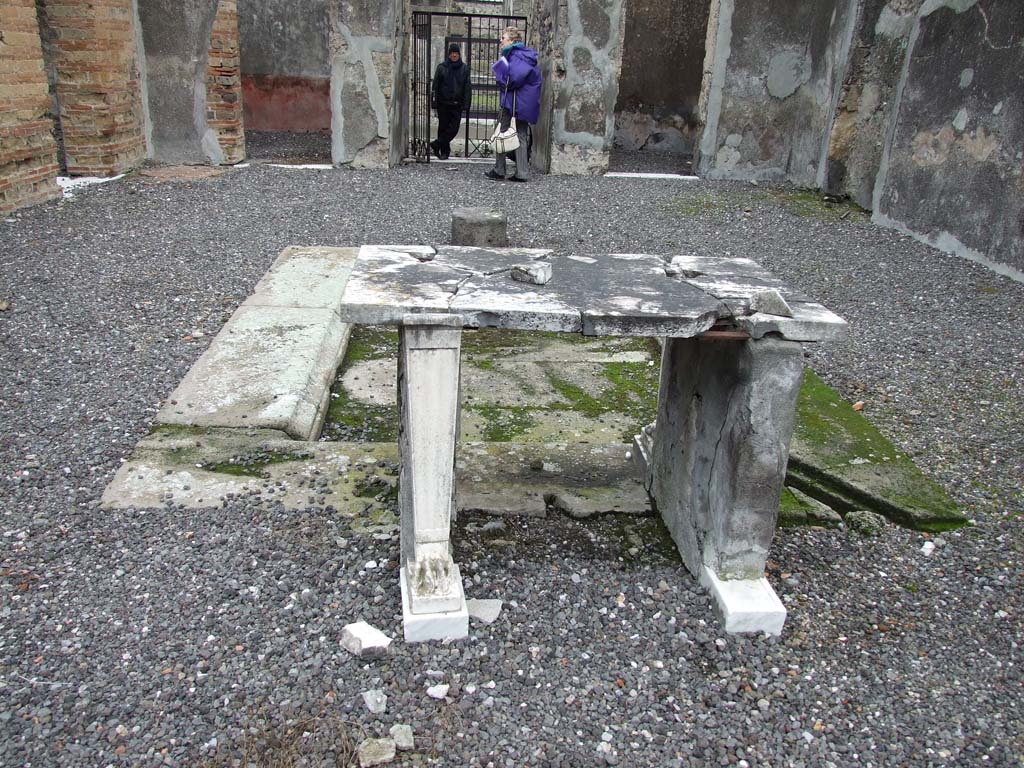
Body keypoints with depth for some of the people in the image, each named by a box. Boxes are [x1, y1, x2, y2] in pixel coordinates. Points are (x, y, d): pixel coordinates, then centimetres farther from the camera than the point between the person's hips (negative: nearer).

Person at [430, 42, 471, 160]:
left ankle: (436, 145, 6)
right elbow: (435, 85, 1)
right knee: (443, 127, 4)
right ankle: (444, 151, 14)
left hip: (457, 104, 1)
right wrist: (435, 102, -7)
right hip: (443, 103, -1)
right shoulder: (441, 67, 1)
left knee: (454, 128, -6)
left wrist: (466, 104, -5)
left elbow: (467, 87, 3)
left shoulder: (464, 68, 4)